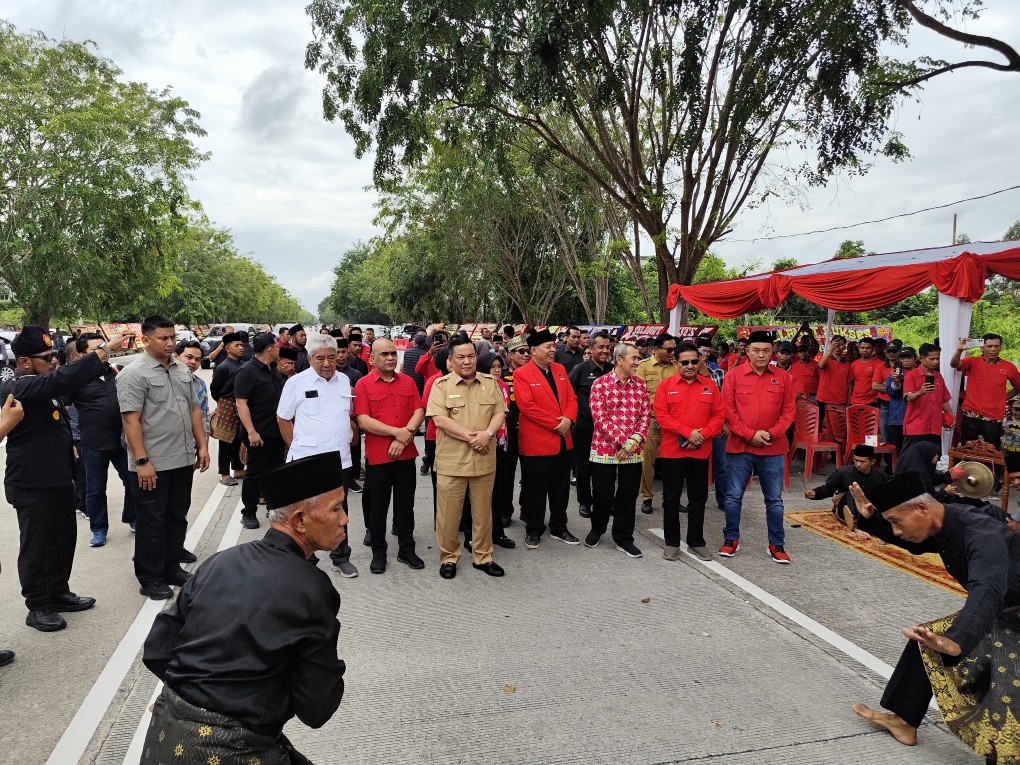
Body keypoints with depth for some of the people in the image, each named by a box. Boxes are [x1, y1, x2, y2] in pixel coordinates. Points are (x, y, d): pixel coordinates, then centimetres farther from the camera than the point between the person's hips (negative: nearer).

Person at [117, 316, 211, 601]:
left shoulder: (183, 371, 11)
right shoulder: (134, 374, -11)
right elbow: (131, 420, -16)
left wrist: (202, 446, 10)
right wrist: (142, 461, -19)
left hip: (184, 460, 7)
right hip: (152, 464, -7)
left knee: (177, 517, 16)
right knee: (151, 522, 6)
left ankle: (172, 568, 30)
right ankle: (149, 578, 18)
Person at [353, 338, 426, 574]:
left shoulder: (408, 382, 6)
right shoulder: (363, 384, -6)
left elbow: (419, 412, -1)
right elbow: (363, 421, -14)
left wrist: (404, 437, -14)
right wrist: (397, 432, -18)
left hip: (406, 454, 3)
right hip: (377, 455, -3)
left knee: (406, 505, 13)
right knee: (378, 507, 10)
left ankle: (406, 550, 26)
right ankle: (378, 553, 24)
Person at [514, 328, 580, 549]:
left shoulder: (560, 370, 10)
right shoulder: (521, 374, -11)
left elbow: (571, 398, 9)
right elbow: (527, 406, -18)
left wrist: (568, 419, -11)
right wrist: (555, 424, -17)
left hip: (562, 441, 6)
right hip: (536, 443, -6)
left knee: (561, 488, 15)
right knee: (535, 490, 5)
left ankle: (559, 528, 29)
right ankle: (533, 531, 20)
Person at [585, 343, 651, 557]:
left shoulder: (640, 384, 6)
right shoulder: (600, 384, -8)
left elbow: (646, 415, 4)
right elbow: (600, 418, -14)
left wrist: (635, 440, -11)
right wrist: (622, 441, -18)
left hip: (633, 451, 3)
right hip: (605, 449, -3)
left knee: (628, 496, 9)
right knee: (602, 494, 9)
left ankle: (623, 538, 24)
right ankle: (597, 529, 34)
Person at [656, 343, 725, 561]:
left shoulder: (710, 385, 5)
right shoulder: (666, 385, -2)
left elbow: (719, 415, 2)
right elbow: (661, 415, -9)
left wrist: (702, 434, -13)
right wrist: (688, 432, -17)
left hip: (700, 451, 2)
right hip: (672, 450, -2)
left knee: (698, 497, 11)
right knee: (671, 497, 6)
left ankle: (697, 541, 24)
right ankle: (671, 542, 18)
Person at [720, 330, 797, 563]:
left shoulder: (783, 377, 4)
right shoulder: (733, 375, -2)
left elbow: (789, 410, 4)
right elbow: (728, 411, -5)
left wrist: (772, 433, -10)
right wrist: (750, 434, -11)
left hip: (773, 448, 2)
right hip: (740, 446, -1)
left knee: (774, 499, 9)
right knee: (734, 496, 6)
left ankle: (776, 544, 20)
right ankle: (731, 539, 21)